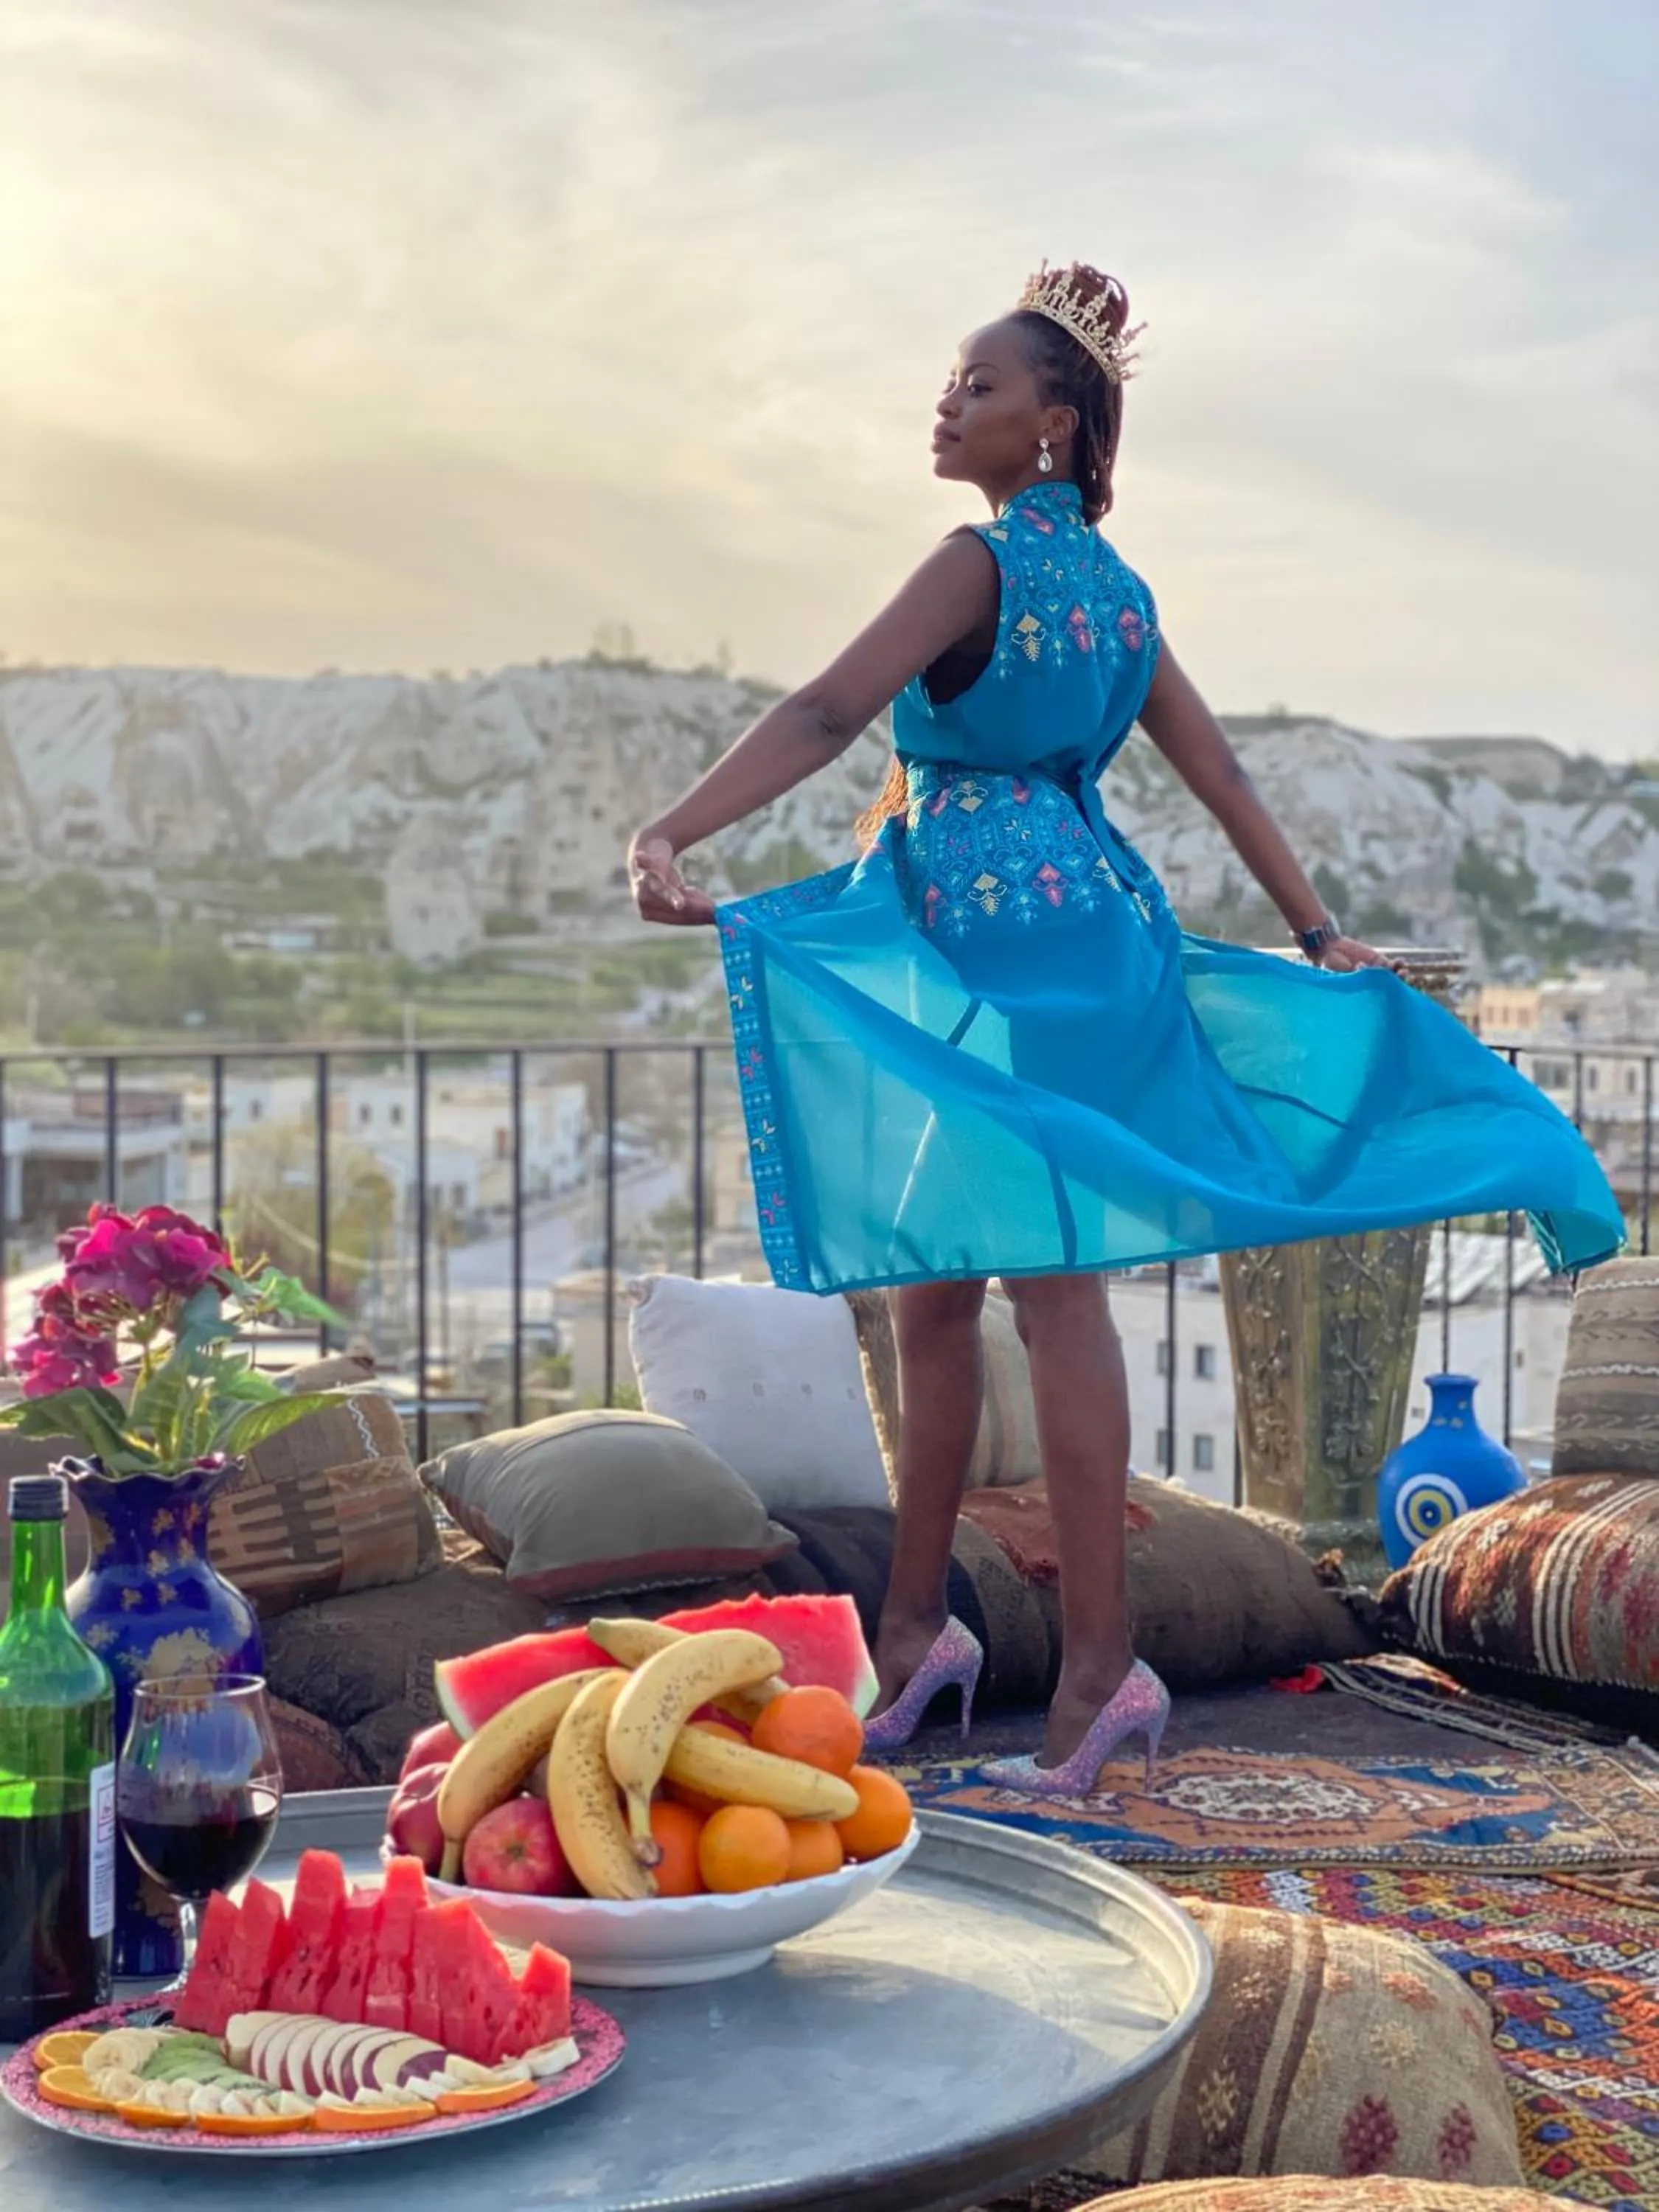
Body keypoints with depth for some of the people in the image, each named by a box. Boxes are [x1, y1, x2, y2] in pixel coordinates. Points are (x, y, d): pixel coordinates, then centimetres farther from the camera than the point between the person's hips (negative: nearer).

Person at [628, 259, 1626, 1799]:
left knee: (1052, 1288, -8)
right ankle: (913, 1623, 19)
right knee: (925, 1284, 13)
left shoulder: (985, 560, -9)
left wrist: (671, 834, -29)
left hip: (1005, 936, -9)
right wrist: (1316, 935, 24)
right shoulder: (1111, 587, 16)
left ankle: (1101, 1662, -4)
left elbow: (828, 714, -22)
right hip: (1075, 918, 9)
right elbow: (1219, 774, 19)